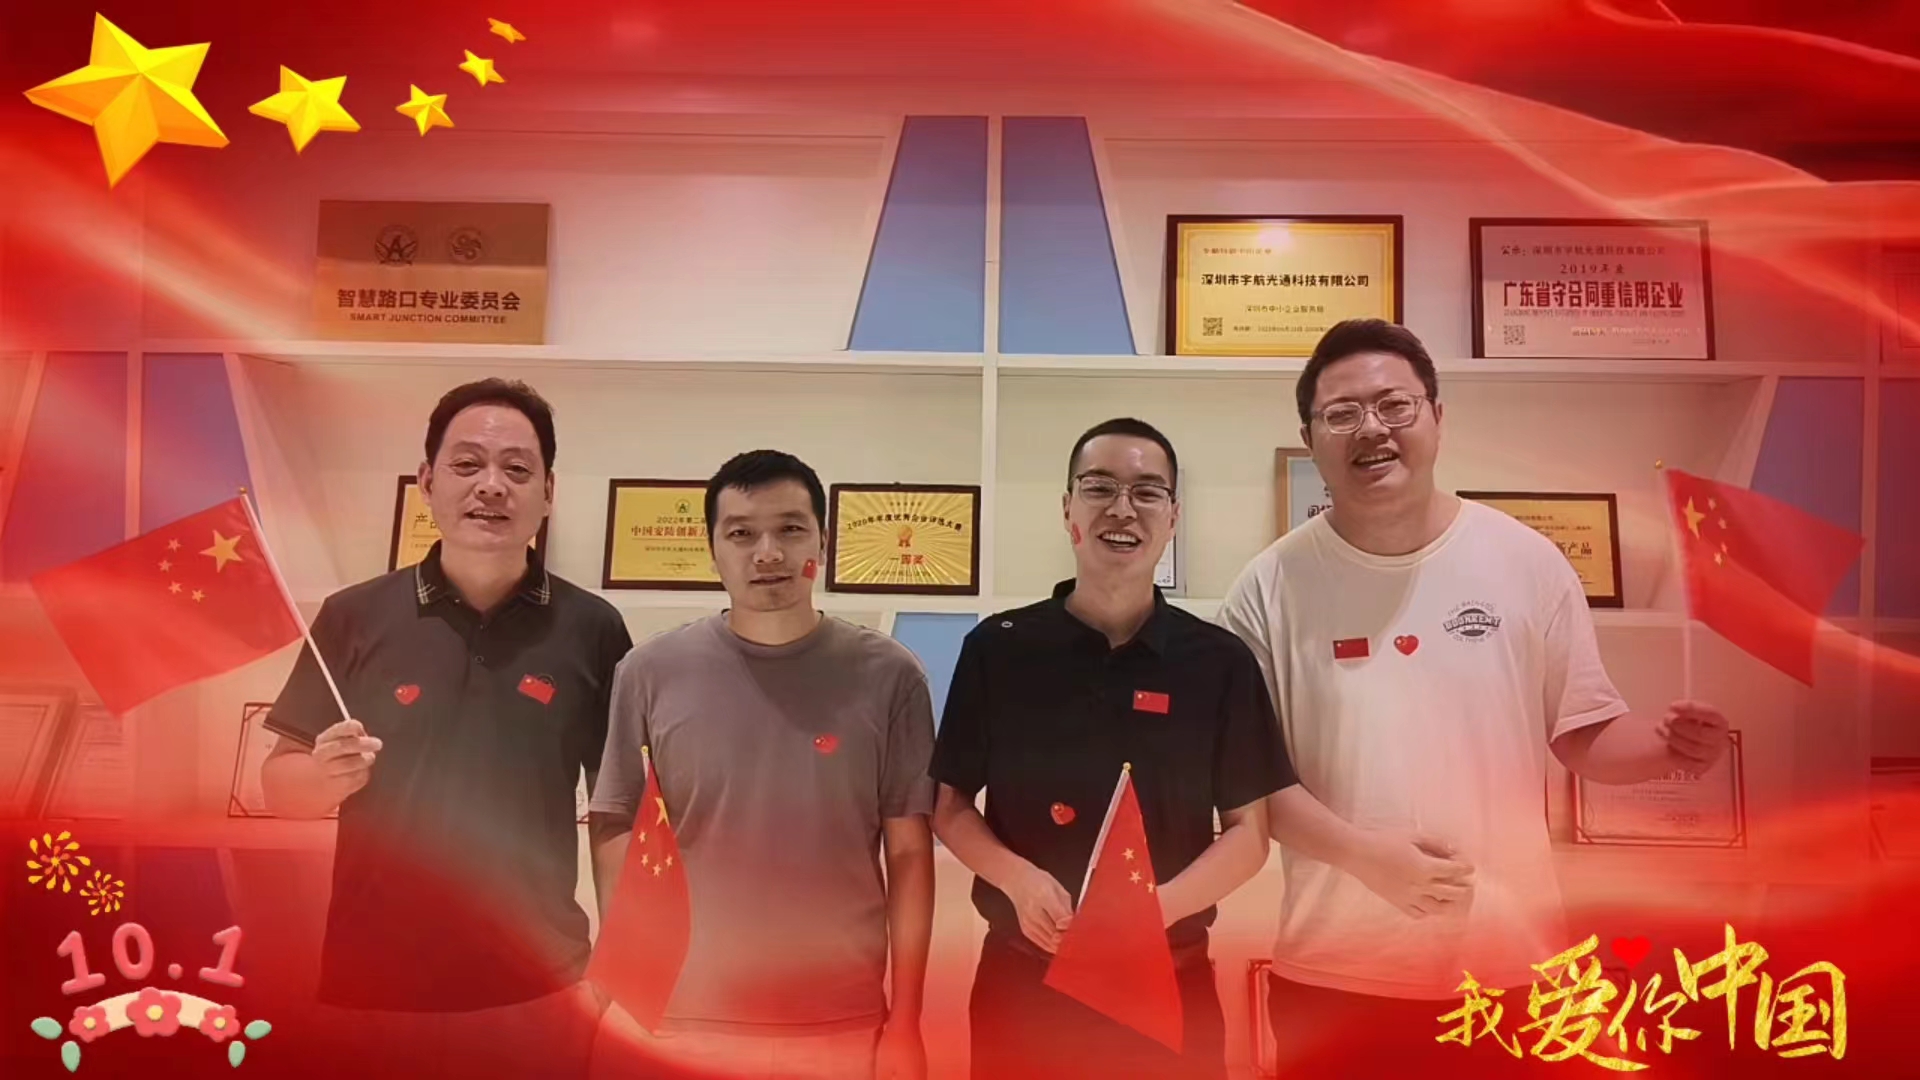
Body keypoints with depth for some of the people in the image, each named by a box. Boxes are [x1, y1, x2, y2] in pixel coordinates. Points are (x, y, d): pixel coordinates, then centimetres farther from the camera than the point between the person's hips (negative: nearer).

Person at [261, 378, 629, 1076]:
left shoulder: (593, 629, -2)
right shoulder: (354, 617, -1)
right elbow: (279, 789, 5)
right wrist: (329, 773, -16)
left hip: (539, 990, 0)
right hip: (371, 988, 1)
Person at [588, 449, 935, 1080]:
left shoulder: (888, 677, -4)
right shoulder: (649, 674, -3)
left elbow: (909, 854, -1)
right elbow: (618, 839, 2)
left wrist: (905, 1020, -2)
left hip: (844, 1025, 0)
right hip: (681, 1021, 1)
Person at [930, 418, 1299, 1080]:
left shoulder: (1220, 662, -2)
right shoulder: (997, 649, -3)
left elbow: (1248, 831, 0)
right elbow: (950, 805, 4)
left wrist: (1159, 906, -17)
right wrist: (1017, 878, -15)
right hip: (1021, 978, 0)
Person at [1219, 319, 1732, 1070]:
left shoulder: (1528, 562, -2)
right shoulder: (1271, 586, -6)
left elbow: (1586, 734, 4)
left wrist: (1667, 747, -16)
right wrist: (1359, 852, -17)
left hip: (1509, 964, 1)